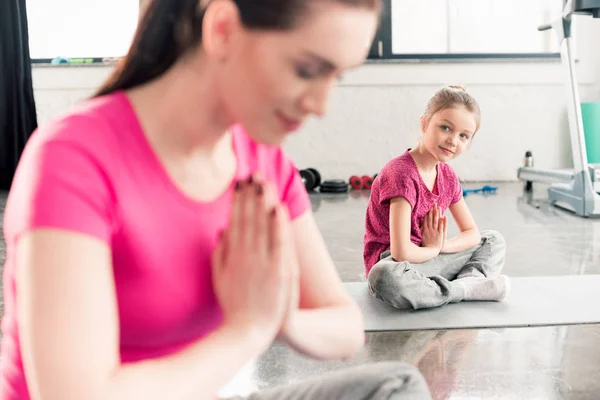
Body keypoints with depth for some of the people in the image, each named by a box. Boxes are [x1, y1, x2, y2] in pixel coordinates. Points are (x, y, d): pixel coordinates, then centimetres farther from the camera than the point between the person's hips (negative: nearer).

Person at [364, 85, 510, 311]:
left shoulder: (447, 176, 3)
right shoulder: (402, 174, -23)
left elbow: (472, 233, 10)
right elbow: (402, 252, -29)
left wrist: (441, 245, -11)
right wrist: (433, 249, -8)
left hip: (429, 258, 8)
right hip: (393, 263, -8)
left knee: (494, 240, 10)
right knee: (384, 278, -42)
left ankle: (468, 279, -22)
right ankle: (469, 289, -23)